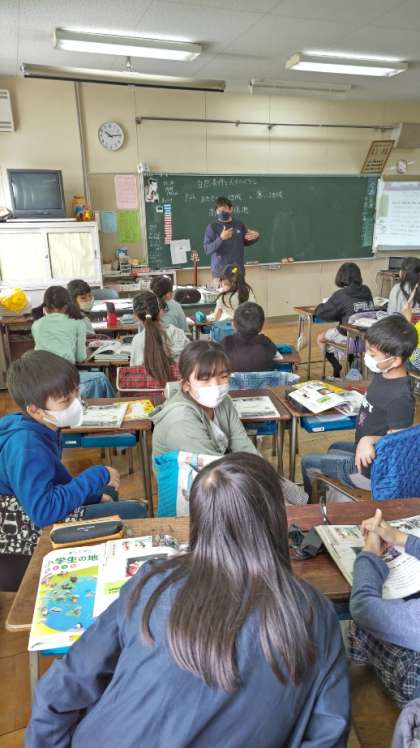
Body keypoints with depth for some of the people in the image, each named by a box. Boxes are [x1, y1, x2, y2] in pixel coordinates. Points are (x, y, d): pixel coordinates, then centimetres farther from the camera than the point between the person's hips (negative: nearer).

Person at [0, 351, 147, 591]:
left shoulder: (42, 428, -2)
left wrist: (94, 495, 5)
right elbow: (43, 512, -36)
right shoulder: (27, 446, -30)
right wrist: (97, 477, -28)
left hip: (38, 511, 10)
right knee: (134, 512, -15)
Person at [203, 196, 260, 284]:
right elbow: (207, 250, -12)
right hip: (220, 273, -3)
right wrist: (221, 238, -23)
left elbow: (246, 242, 23)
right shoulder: (212, 227, -4)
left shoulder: (239, 225, 7)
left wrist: (255, 237, 3)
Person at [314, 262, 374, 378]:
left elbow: (321, 312, -11)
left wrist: (320, 306, 12)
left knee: (320, 339, 21)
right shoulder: (367, 291, 1)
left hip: (348, 335, -6)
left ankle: (336, 366, 19)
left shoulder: (341, 295, -15)